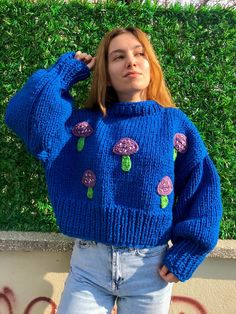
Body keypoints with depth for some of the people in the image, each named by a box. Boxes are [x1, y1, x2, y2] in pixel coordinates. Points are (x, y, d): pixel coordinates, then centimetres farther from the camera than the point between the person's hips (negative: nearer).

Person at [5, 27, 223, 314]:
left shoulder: (175, 123, 0)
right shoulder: (85, 122, 2)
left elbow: (203, 189, -1)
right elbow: (24, 113, -9)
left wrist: (185, 255, -7)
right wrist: (68, 69, 0)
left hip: (151, 267, 0)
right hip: (88, 264, 0)